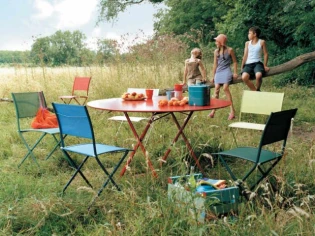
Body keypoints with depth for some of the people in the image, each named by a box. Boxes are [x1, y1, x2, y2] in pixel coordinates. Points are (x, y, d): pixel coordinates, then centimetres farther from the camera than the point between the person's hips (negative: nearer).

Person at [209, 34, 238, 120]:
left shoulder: (229, 50, 1)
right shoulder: (216, 51, 12)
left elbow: (234, 62, 6)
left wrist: (235, 72, -3)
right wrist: (213, 76, 18)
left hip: (226, 71, -4)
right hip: (218, 71, 4)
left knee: (225, 87, -21)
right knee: (216, 88, -8)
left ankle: (232, 110, -19)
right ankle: (213, 110, -1)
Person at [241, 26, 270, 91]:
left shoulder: (262, 42, 5)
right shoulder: (247, 43, 14)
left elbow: (265, 54, 7)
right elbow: (245, 56, 13)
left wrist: (265, 66, 1)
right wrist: (242, 68, 9)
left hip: (257, 63, -3)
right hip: (248, 64, 3)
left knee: (258, 75, -36)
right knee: (244, 77, -30)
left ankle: (258, 90, -7)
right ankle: (254, 91, -11)